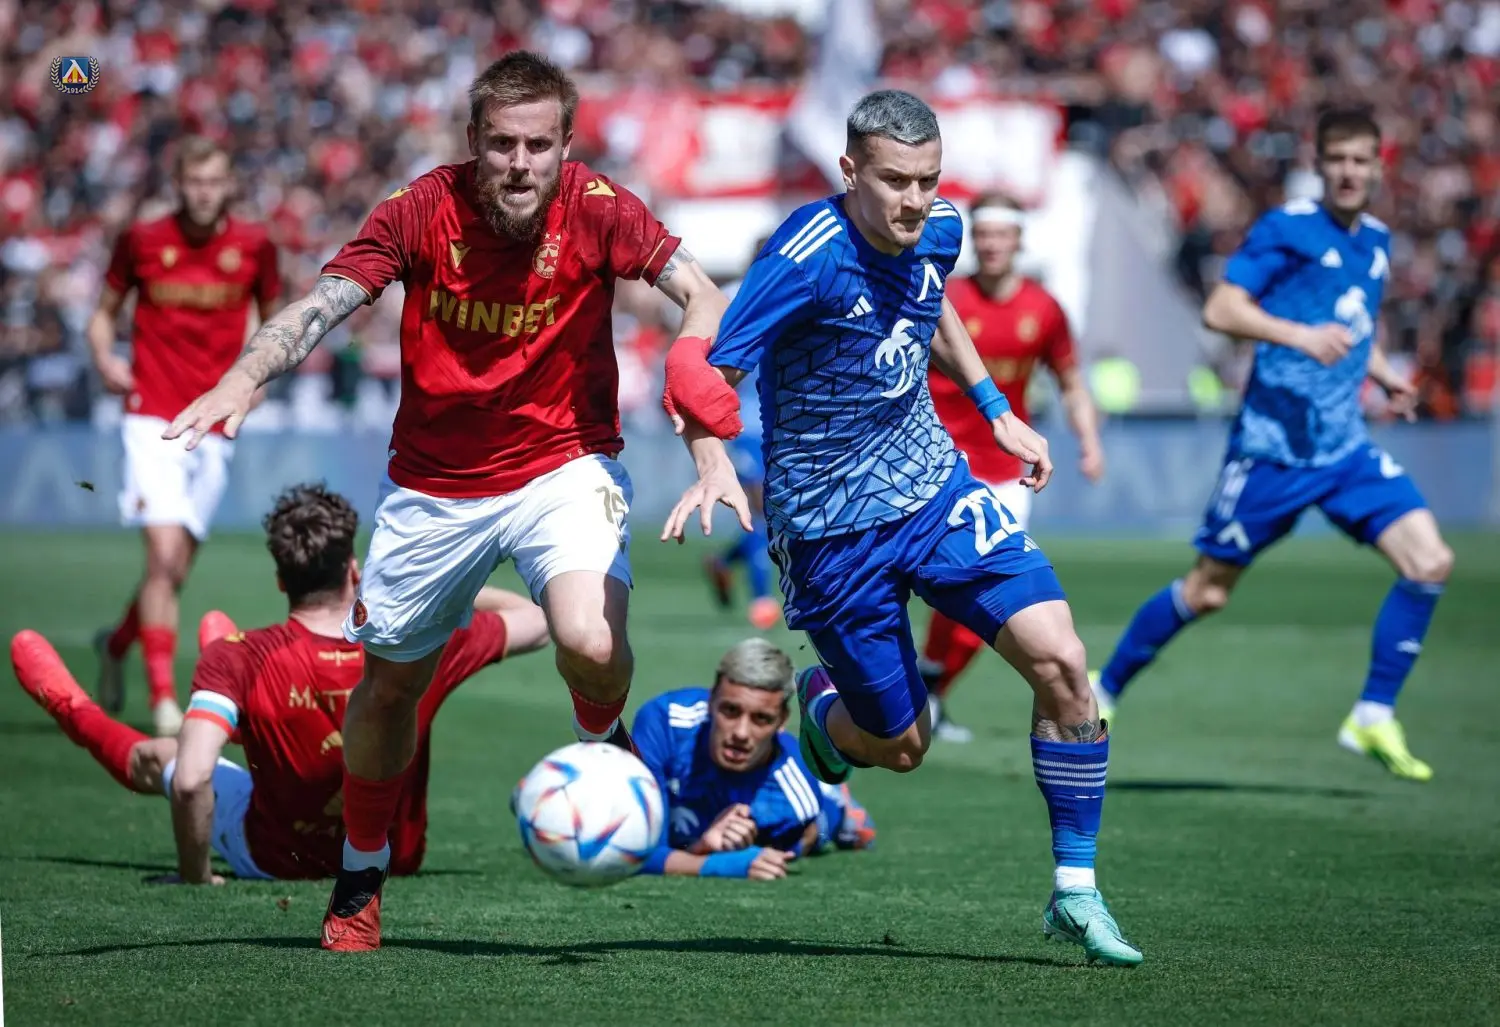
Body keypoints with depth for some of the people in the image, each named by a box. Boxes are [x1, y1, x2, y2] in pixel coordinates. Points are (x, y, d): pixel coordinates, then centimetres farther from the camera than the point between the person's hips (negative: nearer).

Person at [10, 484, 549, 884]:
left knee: (157, 759, 26)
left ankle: (73, 707, 59)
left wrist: (193, 874, -21)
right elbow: (535, 622, -7)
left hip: (277, 861, -3)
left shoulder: (238, 661, -27)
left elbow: (190, 780, -37)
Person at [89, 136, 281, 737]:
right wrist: (104, 356, -9)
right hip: (153, 418, -3)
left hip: (214, 427, 3)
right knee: (164, 555, -18)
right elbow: (105, 310, 11)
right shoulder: (142, 241, -2)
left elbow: (273, 319, 16)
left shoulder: (253, 246, 1)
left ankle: (117, 643, 38)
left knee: (175, 571, 8)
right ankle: (163, 697, -15)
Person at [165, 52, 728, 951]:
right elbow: (325, 302, -23)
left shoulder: (594, 208, -16)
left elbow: (700, 293, -21)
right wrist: (247, 377, -41)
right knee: (392, 681, 13)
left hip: (562, 465, -2)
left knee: (592, 648, -28)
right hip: (433, 484, 2)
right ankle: (362, 877, 37)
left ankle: (601, 737, 10)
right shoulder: (424, 209, -16)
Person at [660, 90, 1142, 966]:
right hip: (831, 525, -5)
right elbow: (709, 376, -25)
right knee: (900, 746, 4)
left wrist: (996, 409, 17)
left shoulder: (939, 230, -3)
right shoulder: (808, 256, -23)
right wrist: (714, 466, -43)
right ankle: (821, 706, 43)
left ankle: (1075, 891, -2)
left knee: (1061, 660, -14)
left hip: (934, 484, 5)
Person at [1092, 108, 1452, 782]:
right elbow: (1220, 309, -15)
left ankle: (1374, 716, -1)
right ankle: (1102, 690, 23)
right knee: (1207, 592, 3)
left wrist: (1384, 375, 10)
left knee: (1429, 561, -10)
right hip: (1273, 445, -6)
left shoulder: (1376, 241, 12)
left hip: (1345, 448, 6)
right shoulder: (1287, 228, -9)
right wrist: (1302, 336, -27)